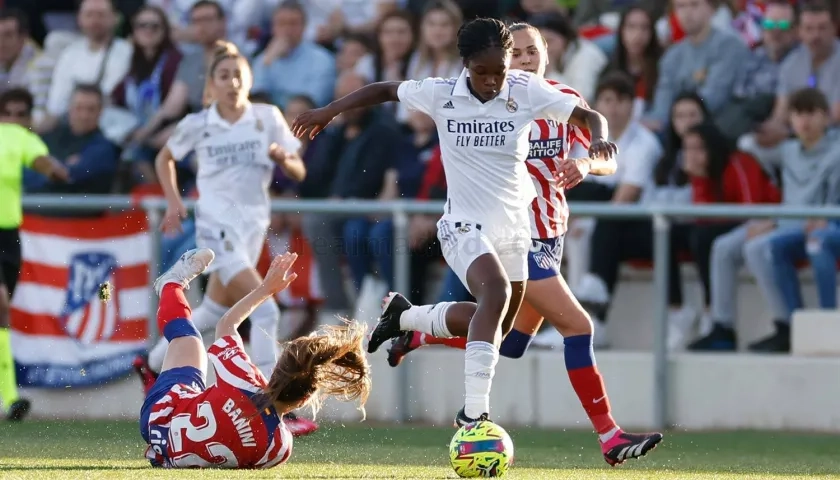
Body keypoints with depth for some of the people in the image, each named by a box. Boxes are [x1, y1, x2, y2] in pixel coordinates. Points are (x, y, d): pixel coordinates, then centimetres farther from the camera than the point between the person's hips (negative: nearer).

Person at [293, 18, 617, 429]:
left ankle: (404, 317, 39)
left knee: (496, 328, 14)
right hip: (464, 225, -4)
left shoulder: (527, 91, -9)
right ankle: (473, 412, -36)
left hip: (513, 226, 4)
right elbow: (387, 90, 7)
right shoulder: (441, 94, -10)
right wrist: (329, 111, 4)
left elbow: (588, 116, -6)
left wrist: (598, 138, -28)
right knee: (497, 292, -31)